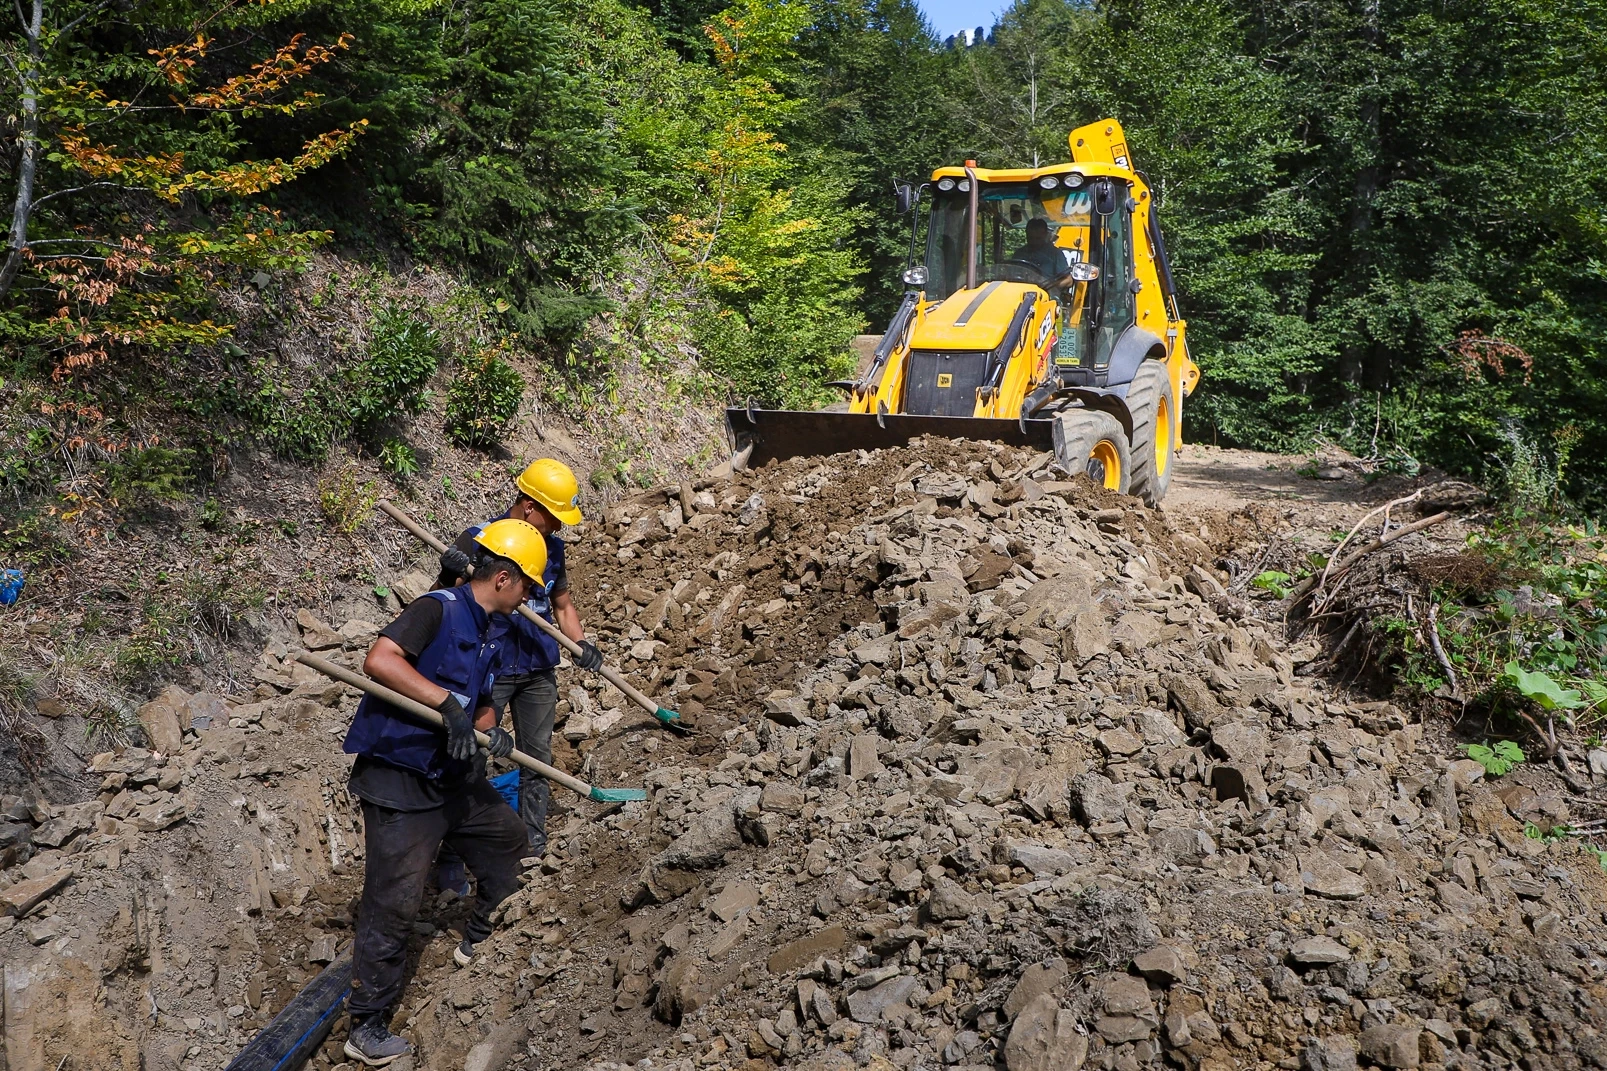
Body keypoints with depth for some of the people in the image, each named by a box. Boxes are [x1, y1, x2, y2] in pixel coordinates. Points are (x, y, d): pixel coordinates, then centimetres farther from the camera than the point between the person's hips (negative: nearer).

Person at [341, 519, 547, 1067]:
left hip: (455, 774, 9)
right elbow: (378, 659, -33)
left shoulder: (490, 637, 9)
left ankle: (482, 939, 44)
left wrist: (492, 729, -5)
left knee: (508, 838, 23)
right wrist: (448, 703, -35)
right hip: (399, 782, -9)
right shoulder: (439, 609, -19)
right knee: (392, 904, -4)